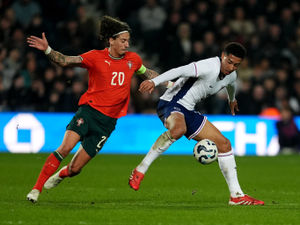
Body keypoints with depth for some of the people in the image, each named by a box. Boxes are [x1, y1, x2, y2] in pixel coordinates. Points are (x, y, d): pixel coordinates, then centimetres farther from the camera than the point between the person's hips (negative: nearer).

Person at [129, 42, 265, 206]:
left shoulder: (231, 75, 8)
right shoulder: (209, 67, -22)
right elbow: (180, 71, -35)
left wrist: (232, 100, 56)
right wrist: (154, 82, -48)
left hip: (188, 111, 9)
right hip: (171, 104, -9)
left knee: (224, 144, 6)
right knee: (178, 129, -43)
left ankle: (237, 195, 13)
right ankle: (140, 171, -31)